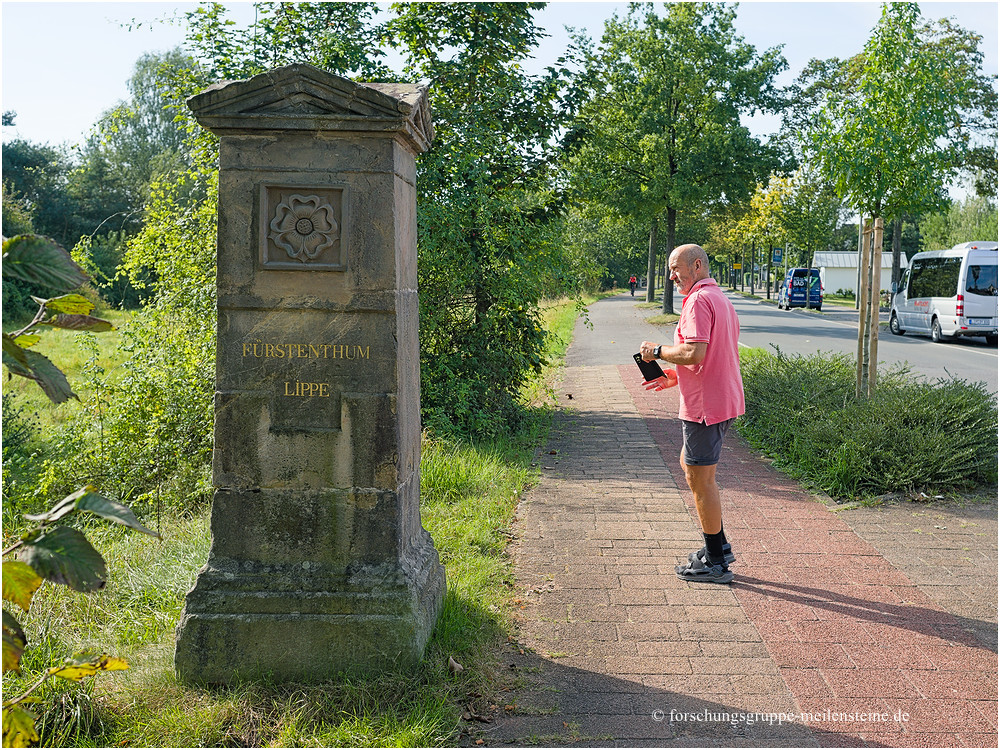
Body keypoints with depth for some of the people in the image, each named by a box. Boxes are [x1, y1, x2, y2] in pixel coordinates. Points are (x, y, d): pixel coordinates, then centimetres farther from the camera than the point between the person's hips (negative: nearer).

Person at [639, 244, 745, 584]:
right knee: (691, 466, 22)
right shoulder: (722, 298, 17)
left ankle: (715, 563, 9)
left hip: (704, 404, -11)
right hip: (725, 399, 11)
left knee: (700, 479, -1)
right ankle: (719, 546, 25)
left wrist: (657, 350, -10)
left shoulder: (698, 300, -16)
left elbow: (695, 353, -28)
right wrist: (675, 377, 17)